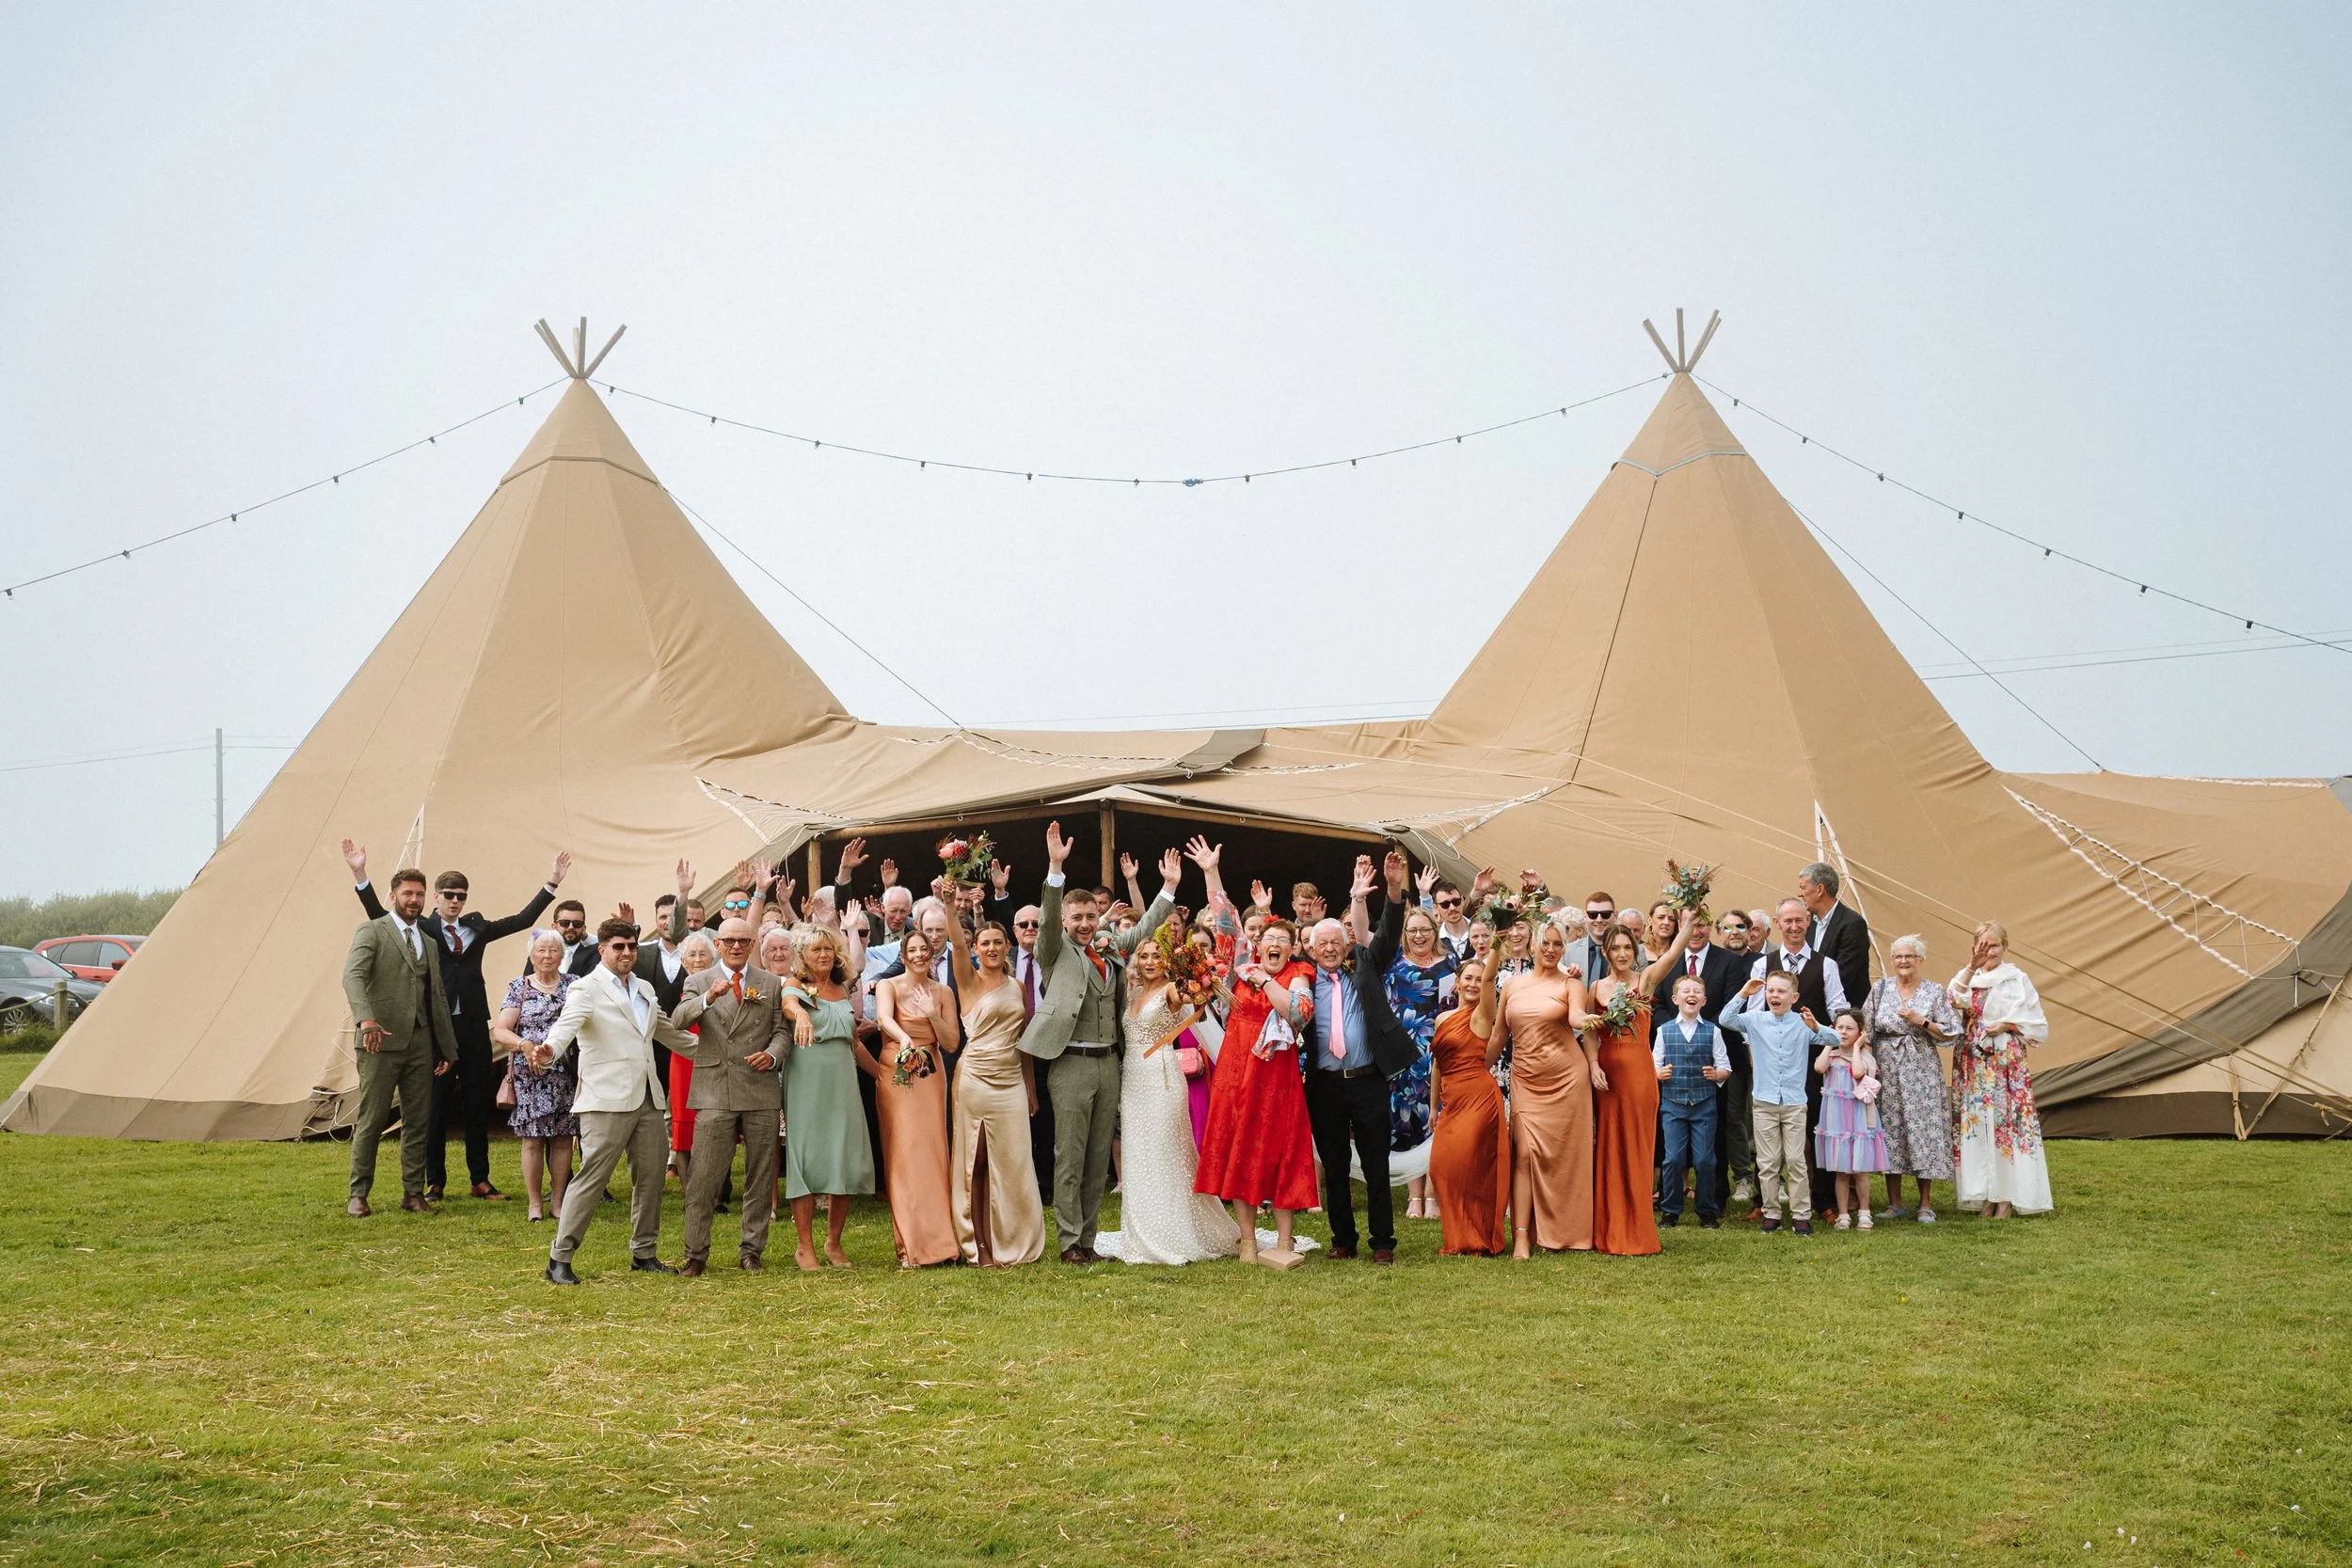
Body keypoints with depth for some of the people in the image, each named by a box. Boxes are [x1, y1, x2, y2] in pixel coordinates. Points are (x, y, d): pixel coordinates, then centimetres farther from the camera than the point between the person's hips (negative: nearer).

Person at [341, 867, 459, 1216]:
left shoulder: (428, 941, 18)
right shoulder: (371, 932, -1)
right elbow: (353, 976, -18)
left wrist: (448, 1049, 17)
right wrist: (366, 1019, -35)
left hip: (420, 1043, 6)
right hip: (382, 1042, -6)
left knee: (418, 1121, 7)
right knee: (371, 1121, -2)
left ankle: (413, 1193, 14)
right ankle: (358, 1194, 6)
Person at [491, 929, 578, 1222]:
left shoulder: (573, 985, 9)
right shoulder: (519, 987, 6)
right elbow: (499, 1031, 1)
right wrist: (523, 1044, -16)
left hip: (566, 1073, 1)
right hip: (529, 1074, -1)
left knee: (563, 1137, 3)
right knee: (532, 1139, -2)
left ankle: (558, 1199, 13)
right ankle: (535, 1203, 5)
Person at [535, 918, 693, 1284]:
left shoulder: (644, 990, 18)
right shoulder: (586, 989, -4)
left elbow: (667, 1031, 30)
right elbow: (567, 1024, -22)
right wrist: (548, 1049, -43)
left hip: (648, 1099, 7)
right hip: (607, 1100, -7)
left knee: (650, 1176, 9)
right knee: (592, 1177, -10)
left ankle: (643, 1253, 22)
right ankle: (559, 1258, -4)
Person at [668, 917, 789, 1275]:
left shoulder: (772, 984, 11)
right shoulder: (698, 983, 6)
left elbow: (782, 1031, 9)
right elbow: (678, 1022, -11)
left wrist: (772, 1054, -12)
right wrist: (708, 998, -28)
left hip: (761, 1089, 2)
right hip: (715, 1093, -2)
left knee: (760, 1177, 7)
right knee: (703, 1178, -4)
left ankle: (752, 1249, 18)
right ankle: (695, 1254, 2)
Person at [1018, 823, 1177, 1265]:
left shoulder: (1112, 948, 14)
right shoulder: (1057, 951, 0)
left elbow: (1145, 928, 20)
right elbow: (1047, 918, -15)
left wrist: (1169, 886, 11)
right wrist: (1055, 867, -27)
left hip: (1108, 1063, 5)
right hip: (1072, 1065, -5)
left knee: (1099, 1160, 9)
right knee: (1069, 1159, -2)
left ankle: (1088, 1239, 16)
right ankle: (1070, 1241, 3)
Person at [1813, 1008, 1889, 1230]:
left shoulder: (1864, 1055, -1)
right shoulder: (1830, 1055, 6)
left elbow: (1858, 1072, -23)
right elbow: (1819, 1067, -16)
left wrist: (1856, 1046, -11)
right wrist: (1829, 1044, -6)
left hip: (1858, 1118, -2)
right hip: (1836, 1118, 2)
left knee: (1860, 1170, 1)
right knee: (1840, 1171, 6)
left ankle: (1864, 1212, 15)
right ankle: (1843, 1215, 12)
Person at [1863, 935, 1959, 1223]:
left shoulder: (1934, 992, 3)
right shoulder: (1880, 989, 6)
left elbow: (1950, 1034, 0)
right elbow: (1866, 1031, 5)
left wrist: (1922, 1021, -13)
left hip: (1921, 1071, -1)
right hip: (1886, 1069, 1)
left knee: (1922, 1129, -3)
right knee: (1889, 1129, 3)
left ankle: (1925, 1203, 7)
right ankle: (1894, 1202, 12)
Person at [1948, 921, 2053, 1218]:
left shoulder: (2016, 980, 3)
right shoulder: (1967, 977, 11)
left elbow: (2036, 1026, 2)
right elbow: (1955, 1002, -12)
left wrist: (2006, 1025, -12)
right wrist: (1972, 968, -18)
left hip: (2006, 1062, -3)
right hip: (1972, 1063, 3)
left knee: (2005, 1121, -7)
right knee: (1976, 1122, 1)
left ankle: (2007, 1197, -2)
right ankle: (1986, 1196, 6)